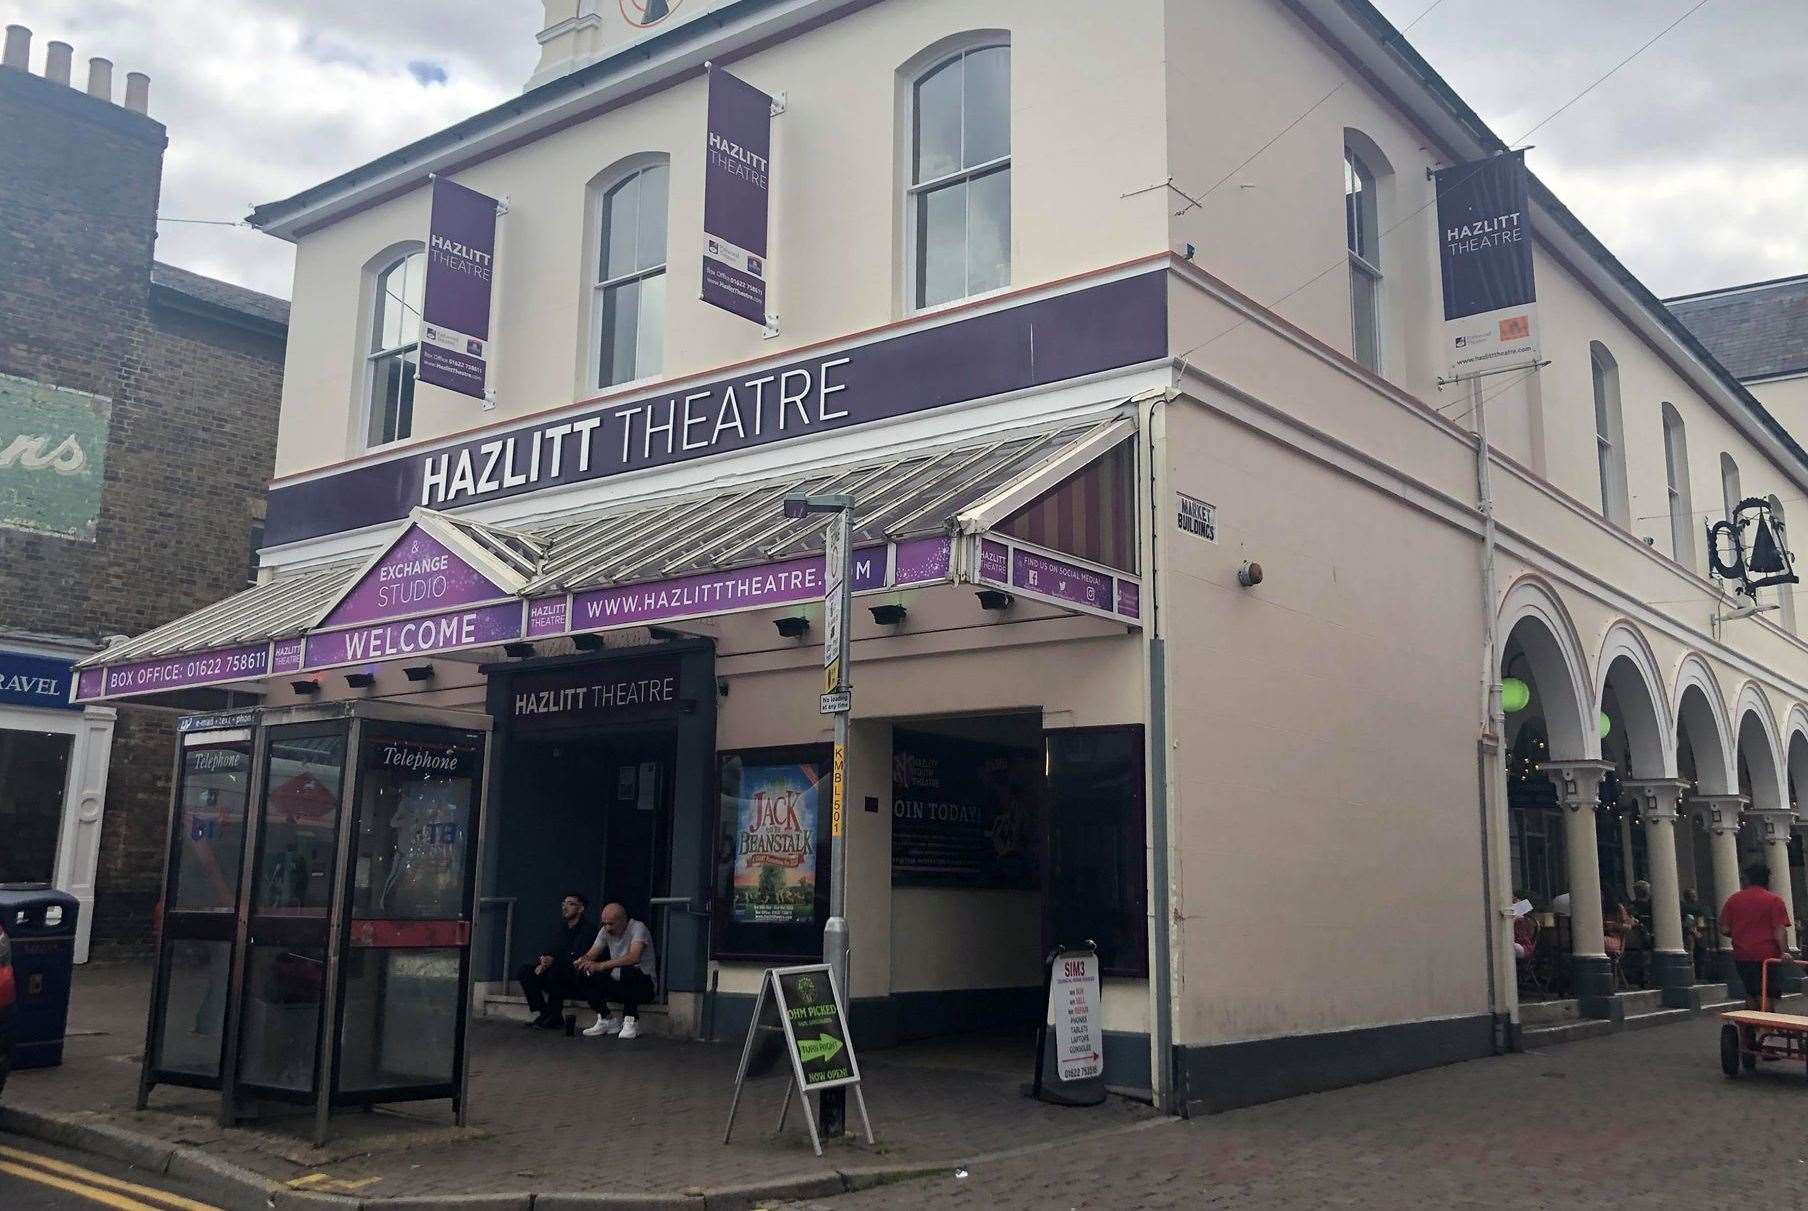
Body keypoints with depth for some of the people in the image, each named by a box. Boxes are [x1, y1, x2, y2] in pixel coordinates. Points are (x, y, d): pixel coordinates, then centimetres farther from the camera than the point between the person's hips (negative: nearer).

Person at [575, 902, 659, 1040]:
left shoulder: (638, 928, -17)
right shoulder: (606, 931, 4)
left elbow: (633, 957, -34)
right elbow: (591, 955, -1)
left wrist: (602, 965, -40)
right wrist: (583, 961, -26)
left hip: (645, 986, -6)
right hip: (618, 986, 6)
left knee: (627, 971, -38)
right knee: (584, 976, -11)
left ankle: (631, 1022, -21)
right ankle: (606, 1020, 0)